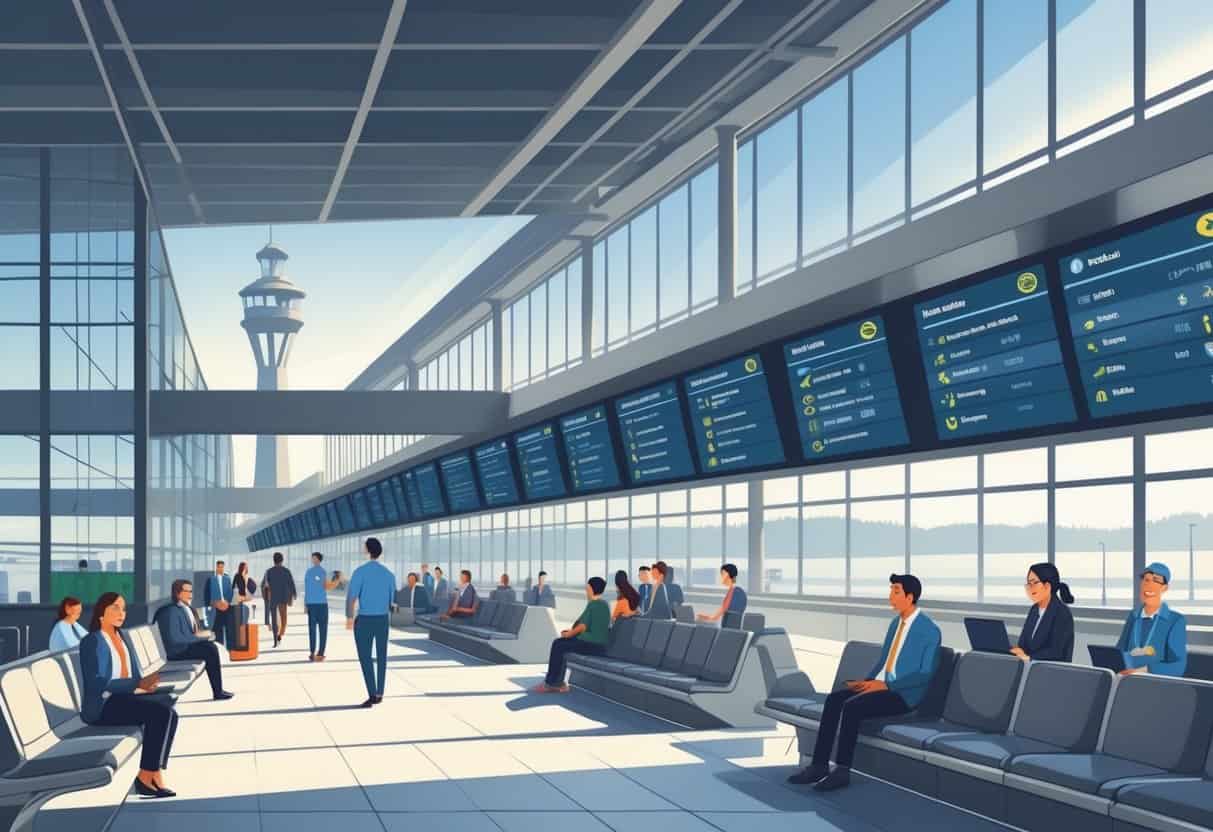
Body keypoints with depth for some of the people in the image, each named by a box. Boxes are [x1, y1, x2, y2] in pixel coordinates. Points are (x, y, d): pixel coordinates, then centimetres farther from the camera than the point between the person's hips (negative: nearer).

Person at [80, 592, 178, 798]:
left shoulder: (123, 637, 17)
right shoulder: (92, 642, -8)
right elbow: (98, 684, -18)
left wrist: (144, 685, -8)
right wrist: (138, 684, -24)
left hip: (124, 699, 7)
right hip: (101, 706, -7)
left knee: (166, 708, -21)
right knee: (160, 711, -27)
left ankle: (152, 774, -24)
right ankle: (148, 775, -19)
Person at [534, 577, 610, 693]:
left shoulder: (593, 605, -16)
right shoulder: (604, 604, 14)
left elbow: (583, 627, -15)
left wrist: (569, 634, 2)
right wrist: (572, 631, 15)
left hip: (592, 645, -10)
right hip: (598, 643, 10)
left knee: (558, 646, -3)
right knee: (559, 643, 12)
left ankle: (551, 683, 7)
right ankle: (557, 683, 8)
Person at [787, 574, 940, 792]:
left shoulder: (929, 630, -10)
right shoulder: (895, 623, 16)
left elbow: (926, 674, -15)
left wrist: (886, 685, -20)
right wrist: (867, 680, 3)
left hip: (904, 694, -8)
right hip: (880, 684, 8)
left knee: (852, 706, -29)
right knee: (834, 699, -14)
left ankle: (842, 771, -22)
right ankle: (819, 765, -17)